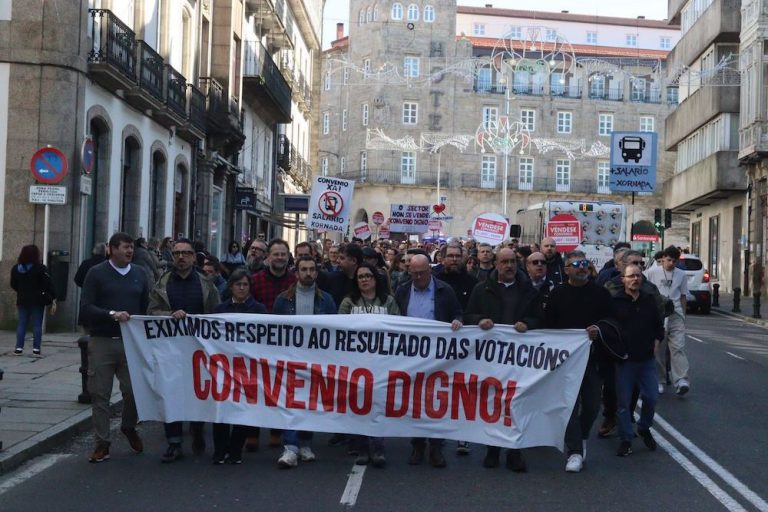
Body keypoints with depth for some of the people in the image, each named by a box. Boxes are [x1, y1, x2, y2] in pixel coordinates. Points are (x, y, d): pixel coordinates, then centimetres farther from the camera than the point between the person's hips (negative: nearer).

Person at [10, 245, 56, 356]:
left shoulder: (16, 268, 3)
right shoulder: (40, 268, -12)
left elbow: (13, 285, 11)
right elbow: (48, 284, -13)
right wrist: (53, 299, -9)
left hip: (22, 300, 4)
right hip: (37, 301, -4)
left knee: (22, 323, 10)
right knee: (37, 324, 1)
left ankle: (19, 348, 6)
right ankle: (36, 349, -1)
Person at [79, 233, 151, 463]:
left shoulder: (140, 274, 11)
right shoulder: (97, 273, 1)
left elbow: (147, 307, 11)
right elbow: (85, 308, -7)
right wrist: (112, 314, -19)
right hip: (102, 341, -2)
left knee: (134, 390, 1)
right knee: (100, 394, 1)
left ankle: (129, 428, 29)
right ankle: (102, 443, 11)